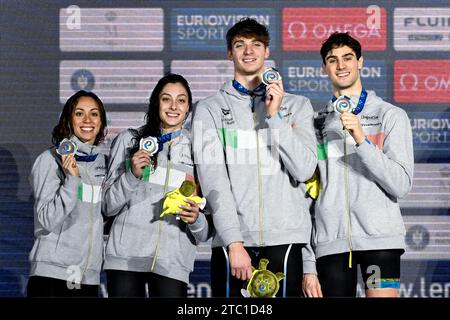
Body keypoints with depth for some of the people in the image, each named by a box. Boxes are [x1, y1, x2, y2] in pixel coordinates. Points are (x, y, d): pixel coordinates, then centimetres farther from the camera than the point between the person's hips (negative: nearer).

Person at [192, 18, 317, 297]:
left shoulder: (297, 105, 13)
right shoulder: (210, 109, 8)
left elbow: (304, 170, 0)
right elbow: (213, 180, -2)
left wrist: (275, 116, -6)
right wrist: (234, 243, -12)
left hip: (285, 240, 1)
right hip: (231, 238, -1)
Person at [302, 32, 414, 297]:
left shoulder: (391, 115, 7)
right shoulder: (318, 123, 15)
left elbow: (401, 185, -5)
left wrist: (362, 140, -15)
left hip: (380, 238, -3)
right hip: (331, 244, 3)